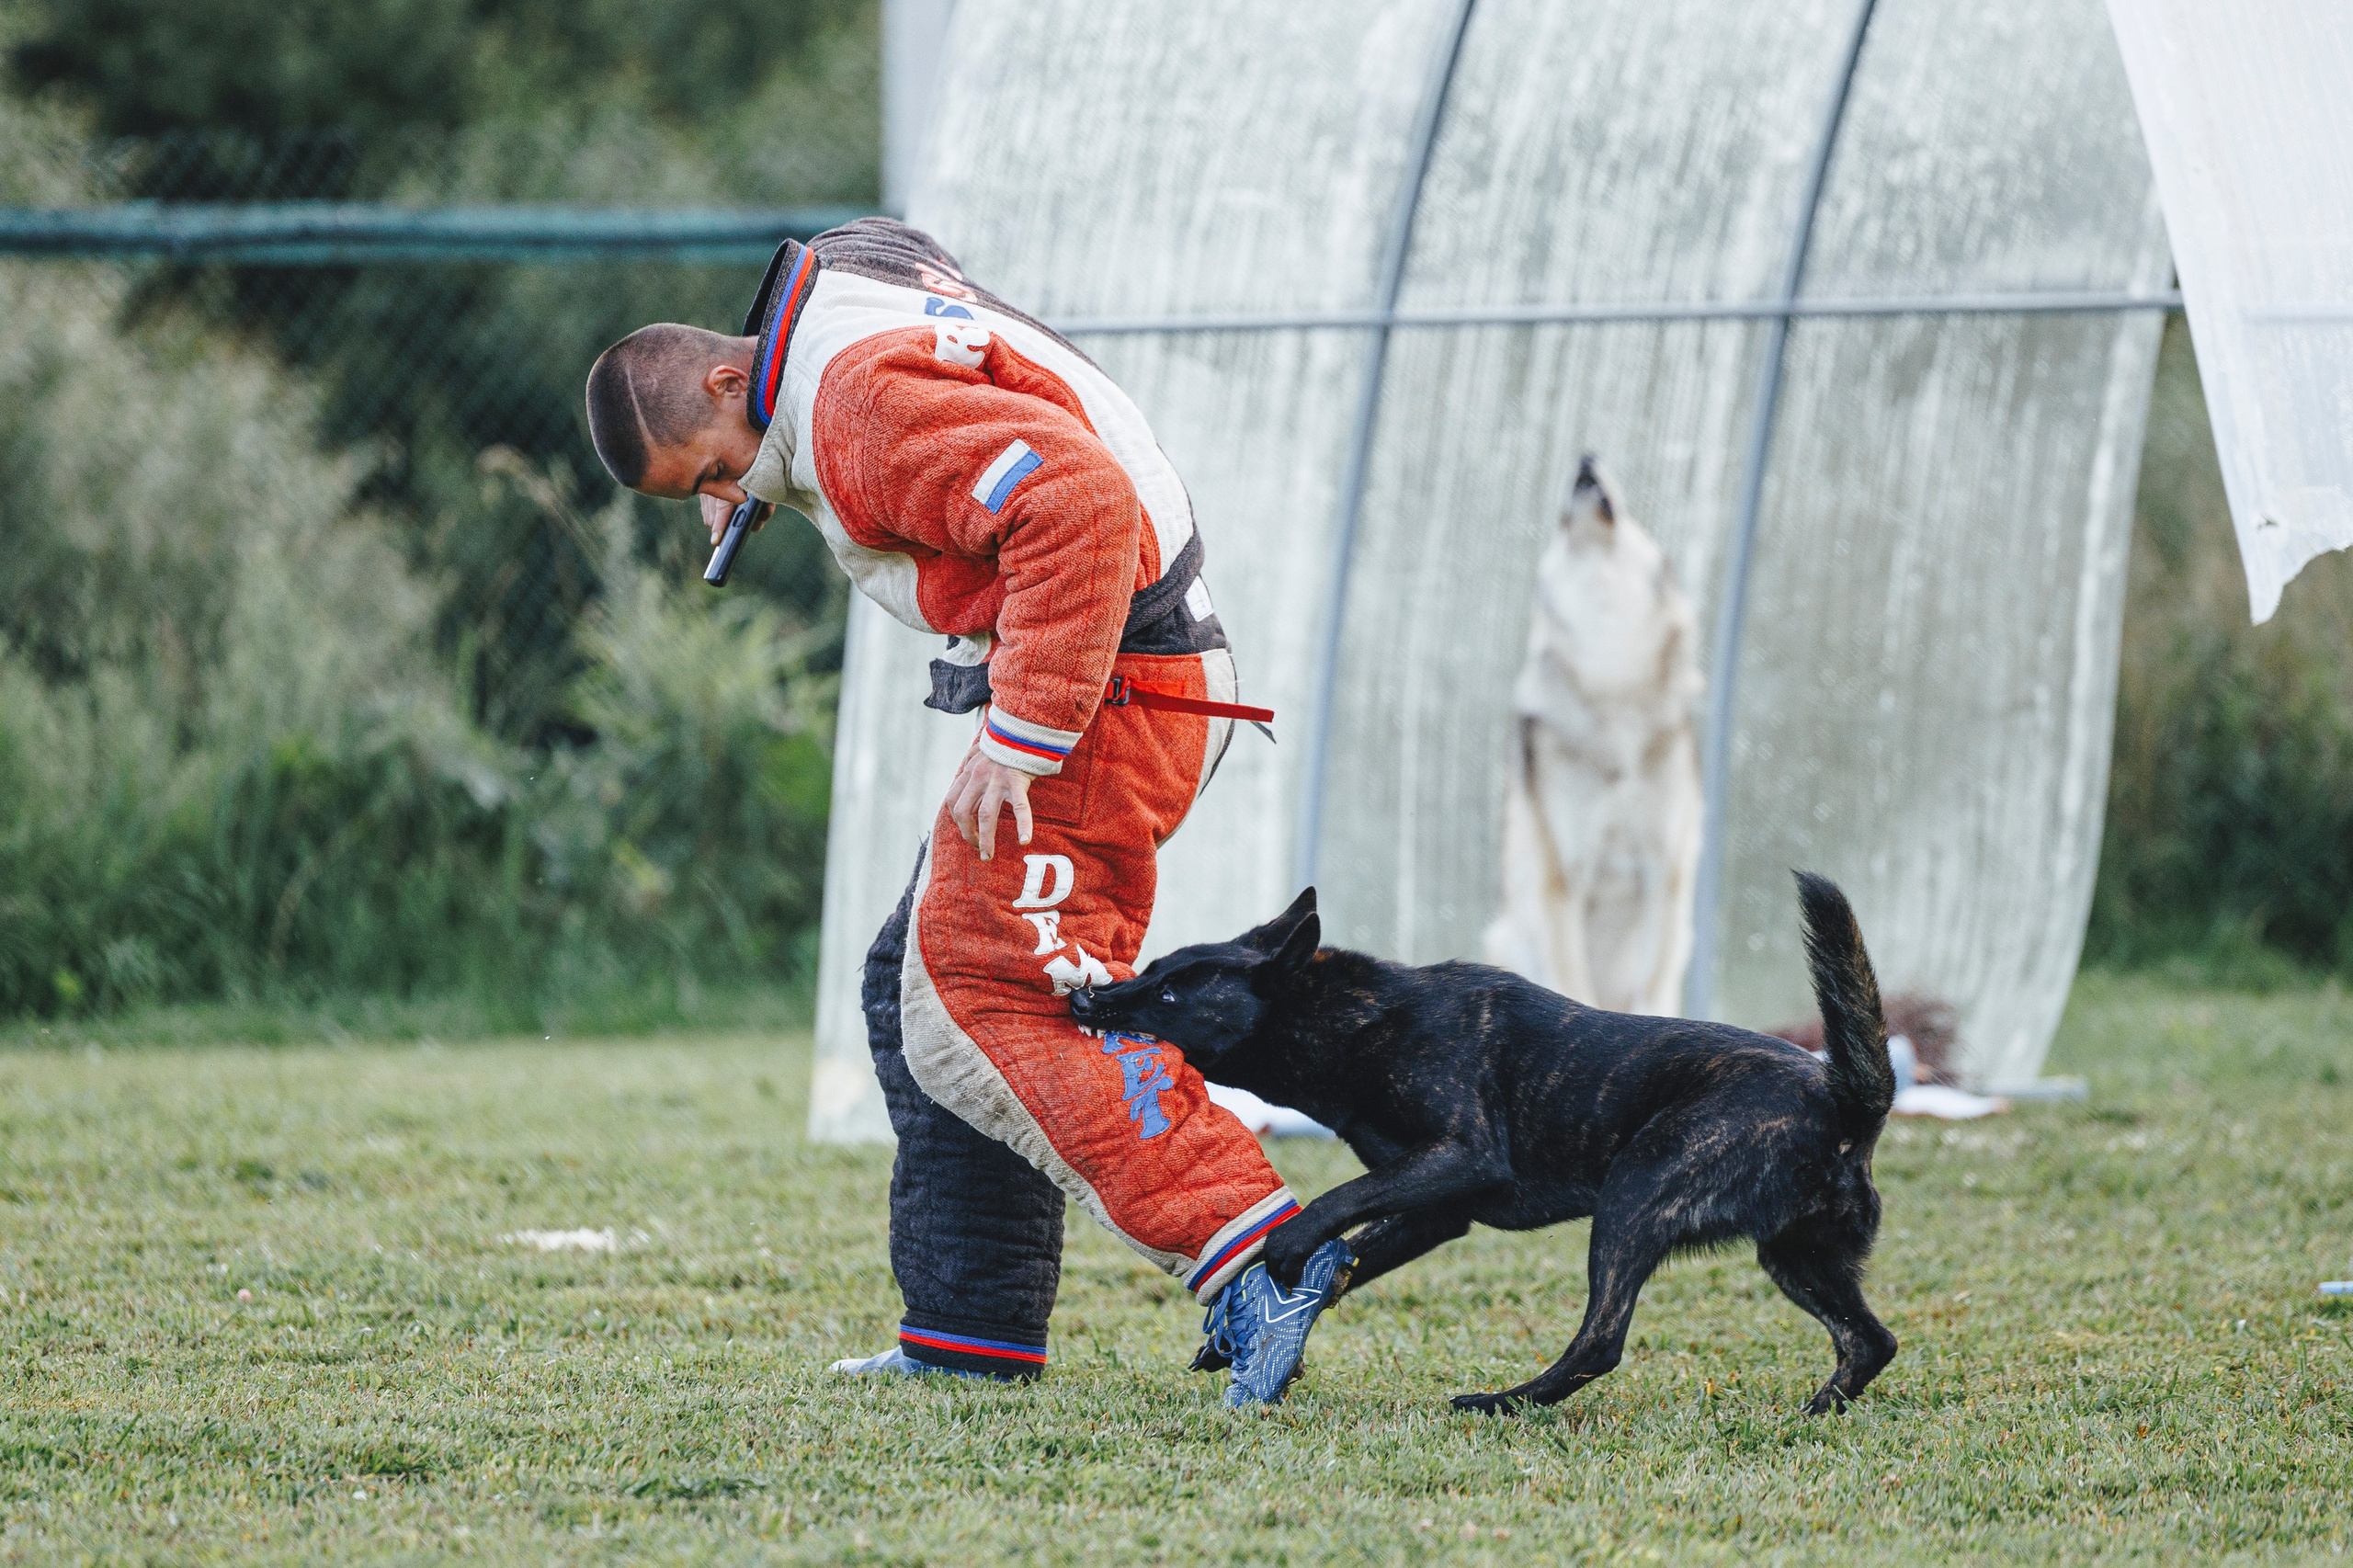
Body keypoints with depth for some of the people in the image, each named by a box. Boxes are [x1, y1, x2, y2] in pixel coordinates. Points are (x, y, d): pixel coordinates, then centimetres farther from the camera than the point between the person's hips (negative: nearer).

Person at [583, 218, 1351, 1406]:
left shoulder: (869, 395, -19)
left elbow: (1081, 507, -29)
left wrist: (1021, 739, -28)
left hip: (1107, 688, -11)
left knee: (1004, 981, -18)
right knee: (925, 984, 13)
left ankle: (1253, 1249, -28)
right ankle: (973, 1330, 16)